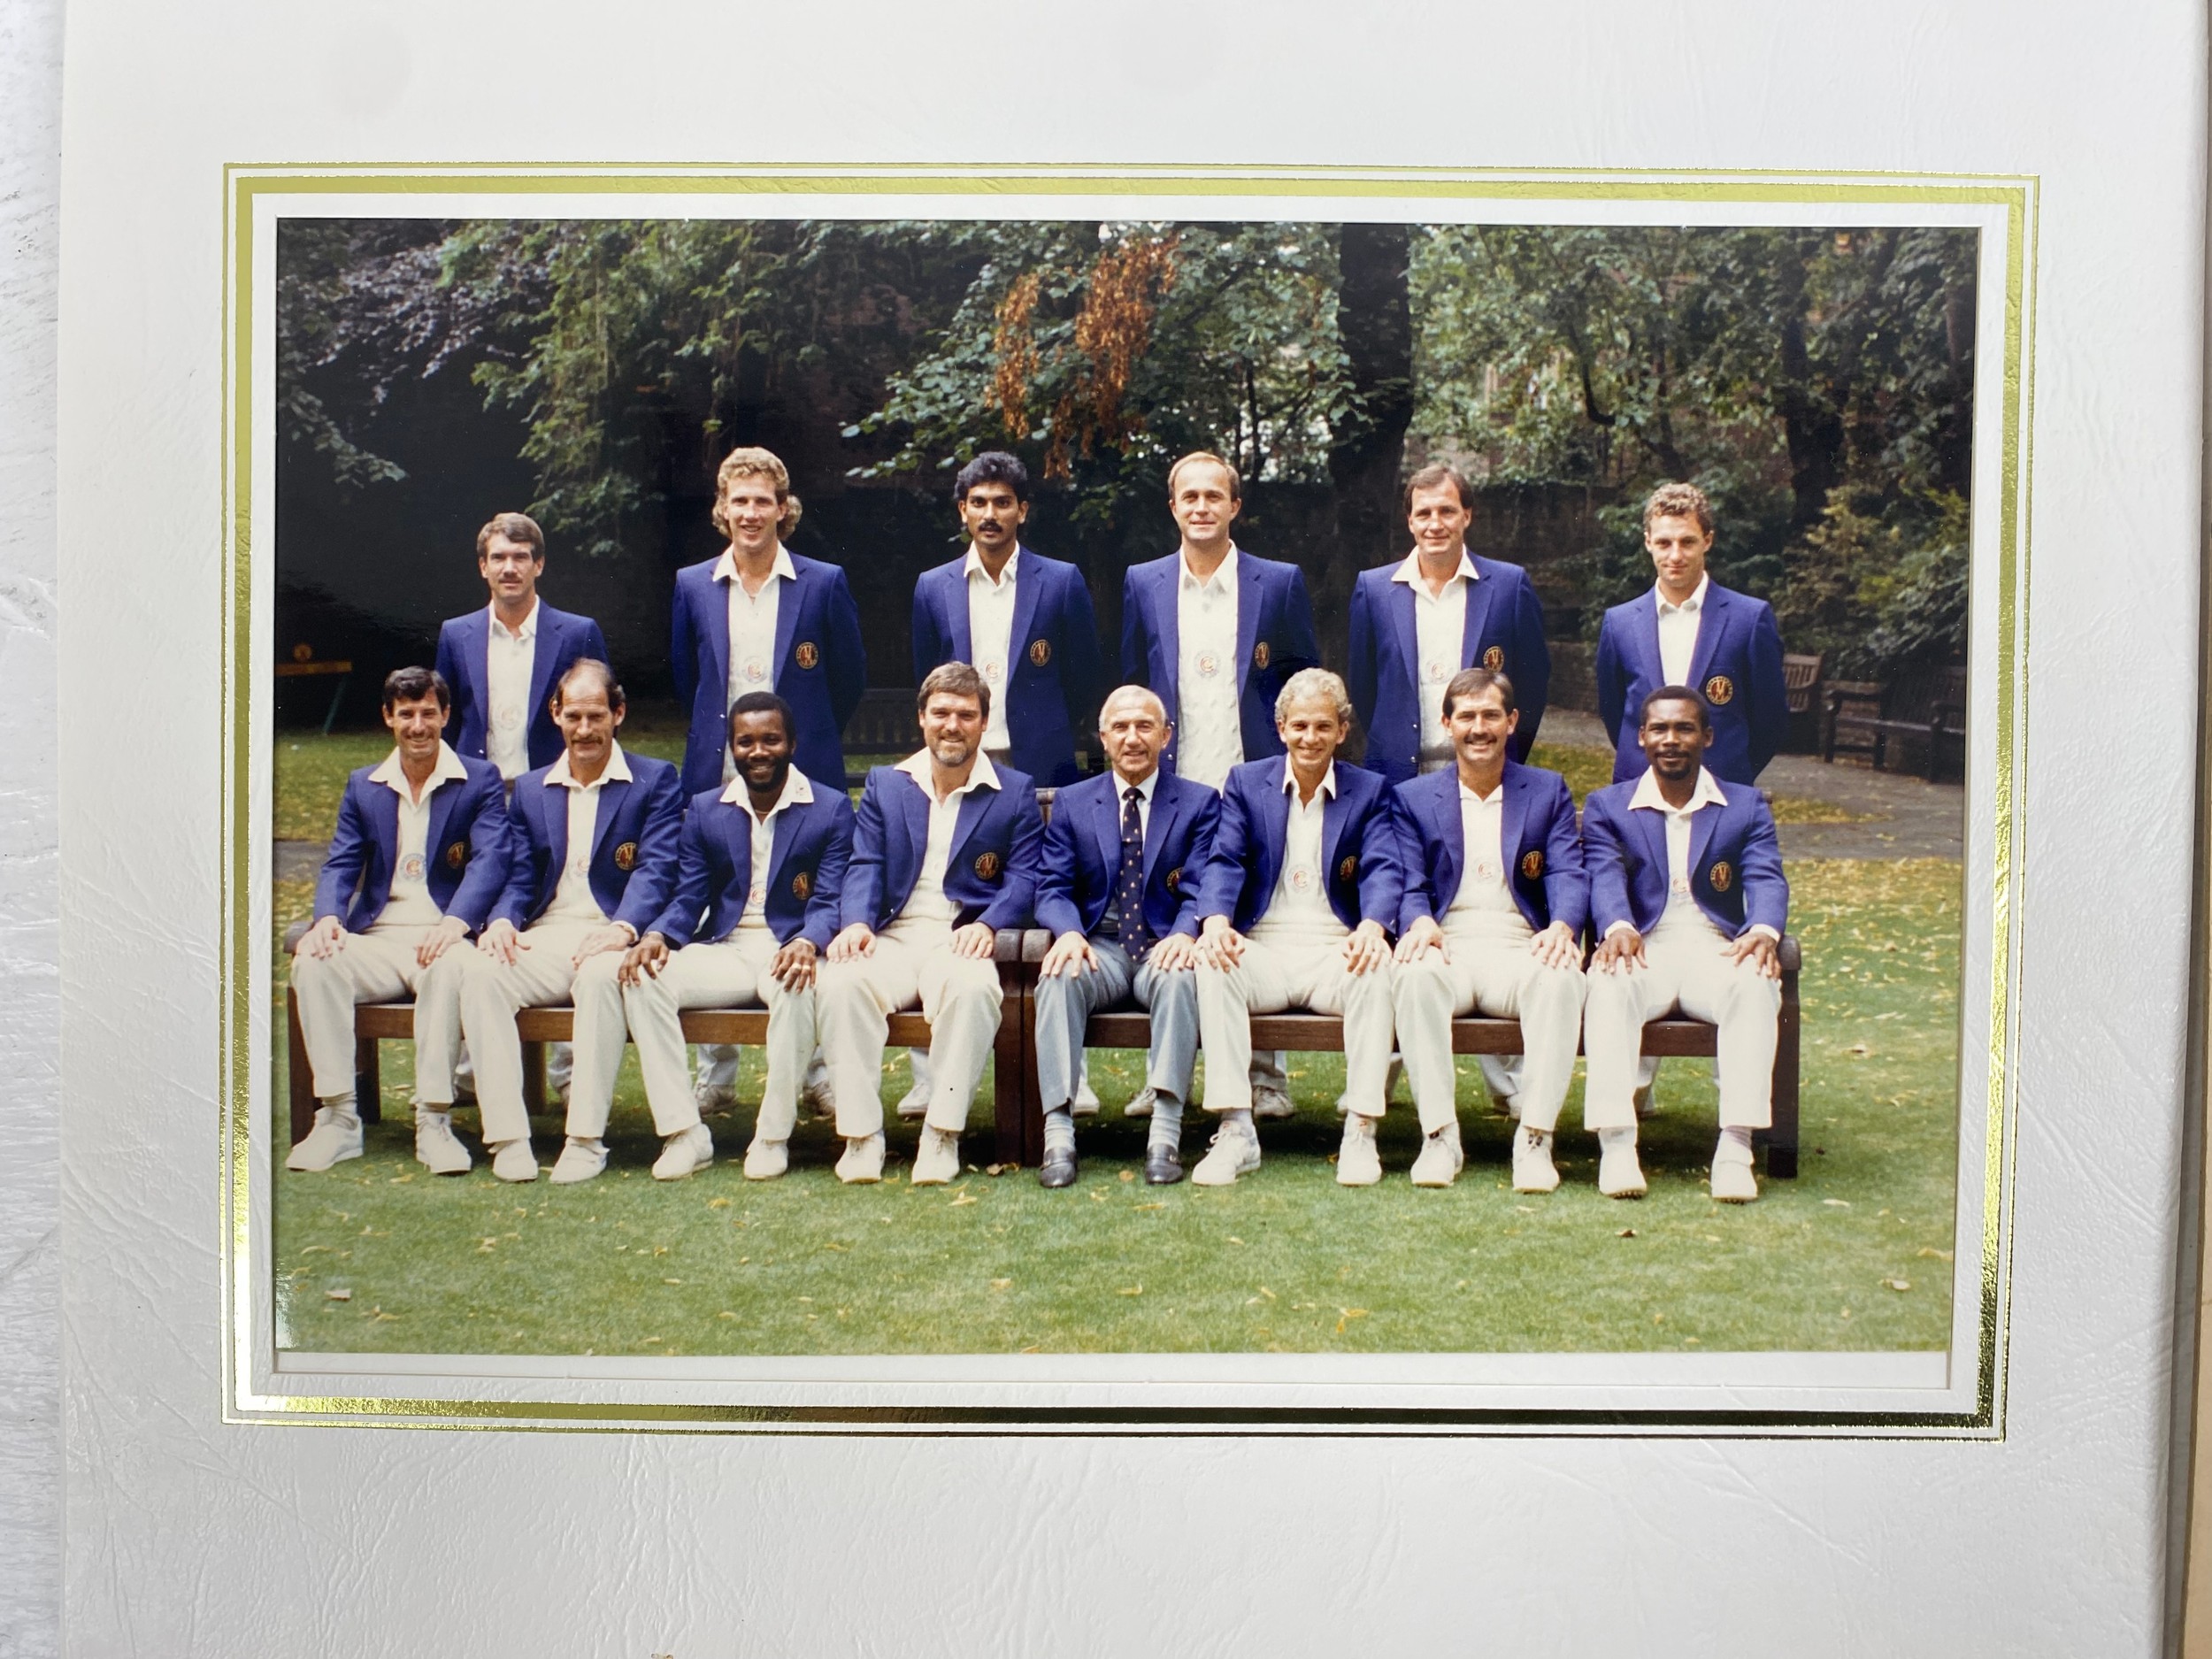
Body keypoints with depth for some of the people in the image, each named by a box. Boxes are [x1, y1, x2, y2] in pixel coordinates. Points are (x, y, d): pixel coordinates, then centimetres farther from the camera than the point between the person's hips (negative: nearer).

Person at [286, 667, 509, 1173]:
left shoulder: (480, 780, 7)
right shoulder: (362, 786, 18)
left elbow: (490, 859, -7)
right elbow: (340, 864, 9)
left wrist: (456, 921, -26)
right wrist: (328, 916, -15)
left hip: (443, 938, -3)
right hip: (377, 940, 3)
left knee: (450, 966, -38)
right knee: (313, 962, -27)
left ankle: (433, 1121, -31)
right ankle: (338, 1117, -22)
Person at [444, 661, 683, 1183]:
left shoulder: (655, 781, 7)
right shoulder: (530, 789, 20)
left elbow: (656, 870, -6)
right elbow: (519, 880, 13)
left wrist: (622, 929, -25)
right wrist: (502, 920, -11)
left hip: (614, 939, -4)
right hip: (544, 939, 4)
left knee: (601, 975, -37)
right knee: (479, 969, -27)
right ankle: (508, 1138, -27)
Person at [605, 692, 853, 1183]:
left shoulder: (831, 809, 3)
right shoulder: (704, 809, 14)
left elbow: (830, 900, -6)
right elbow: (688, 899, 9)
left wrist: (807, 944, -28)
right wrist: (656, 936, -14)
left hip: (791, 949, -3)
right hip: (723, 950, 4)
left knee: (796, 988, -38)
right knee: (643, 980, -23)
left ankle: (773, 1138, -23)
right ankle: (682, 1132, -20)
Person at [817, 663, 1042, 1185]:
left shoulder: (1015, 792, 12)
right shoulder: (884, 784, 18)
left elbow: (1023, 877, 2)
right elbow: (865, 866, 8)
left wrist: (988, 925, -18)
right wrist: (856, 922, -13)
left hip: (960, 943, -2)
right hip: (890, 940, 2)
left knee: (974, 987, -37)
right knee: (840, 981, -30)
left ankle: (942, 1136, -25)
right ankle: (860, 1135, -21)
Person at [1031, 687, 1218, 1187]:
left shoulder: (1200, 803, 9)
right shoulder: (1071, 803, 13)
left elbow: (1201, 888, -2)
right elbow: (1053, 887, 5)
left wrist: (1185, 933, -25)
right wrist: (1068, 931, -19)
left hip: (1164, 948, -1)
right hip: (1099, 948, 1)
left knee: (1181, 977, -36)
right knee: (1058, 977, -32)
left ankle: (1165, 1132, -38)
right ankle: (1058, 1132, -36)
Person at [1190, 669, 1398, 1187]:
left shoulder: (1370, 791, 11)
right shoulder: (1246, 783, 13)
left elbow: (1382, 870, -4)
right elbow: (1224, 861, 0)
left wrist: (1373, 926, -28)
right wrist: (1216, 918, -24)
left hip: (1336, 952, 0)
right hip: (1261, 950, 0)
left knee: (1377, 967, -34)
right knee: (1213, 963, -32)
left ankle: (1361, 1130, -29)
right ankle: (1235, 1132, -31)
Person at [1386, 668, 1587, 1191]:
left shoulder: (1548, 790, 16)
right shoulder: (1412, 797, 15)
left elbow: (1568, 873, 3)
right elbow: (1409, 884, 4)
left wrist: (1562, 926, -20)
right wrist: (1419, 922, -21)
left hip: (1522, 948, 0)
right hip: (1446, 947, 0)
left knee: (1562, 981, -34)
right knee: (1415, 975, -36)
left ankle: (1535, 1139, -30)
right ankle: (1439, 1136, -30)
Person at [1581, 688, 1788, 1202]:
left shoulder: (1746, 806, 16)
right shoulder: (1607, 806, 14)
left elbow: (1766, 879, 0)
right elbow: (1605, 876, -4)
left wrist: (1763, 931, -25)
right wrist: (1618, 928, -28)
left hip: (1715, 951, 1)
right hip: (1642, 951, -1)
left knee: (1756, 986, -34)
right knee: (1609, 984, -35)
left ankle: (1735, 1147, -36)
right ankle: (1615, 1145, -39)